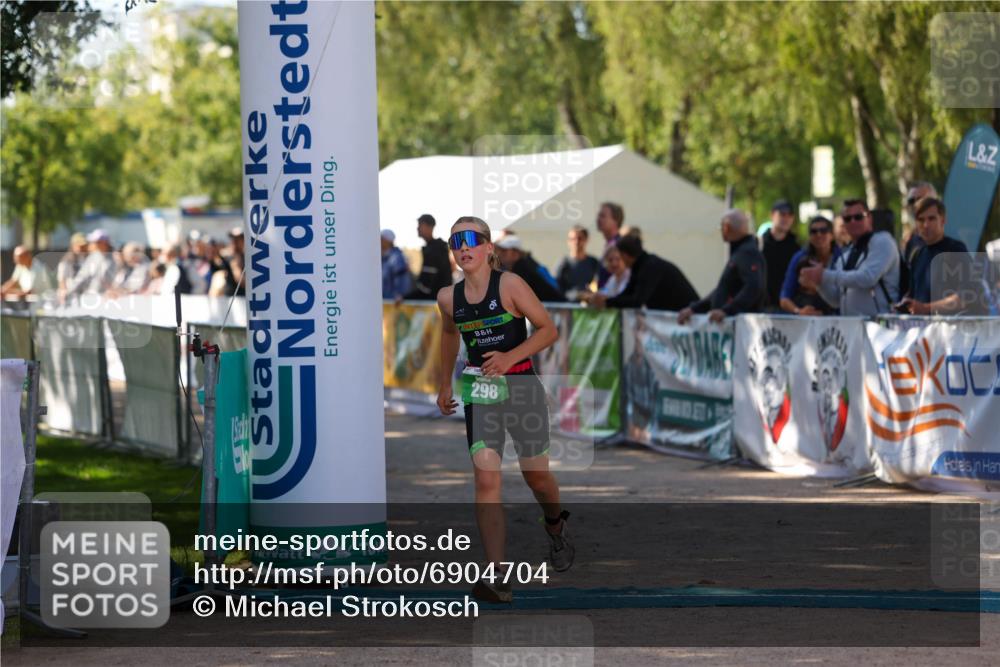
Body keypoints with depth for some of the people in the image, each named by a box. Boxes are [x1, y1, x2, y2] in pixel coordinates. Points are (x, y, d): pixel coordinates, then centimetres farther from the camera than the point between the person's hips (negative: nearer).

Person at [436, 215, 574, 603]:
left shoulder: (509, 285, -10)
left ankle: (555, 526, 47)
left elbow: (548, 330, -8)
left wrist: (510, 356, -21)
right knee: (485, 479, -13)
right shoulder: (449, 298, 2)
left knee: (536, 475, 10)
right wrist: (445, 384, 30)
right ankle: (497, 578, -19)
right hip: (480, 393, 2)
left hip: (521, 387, -2)